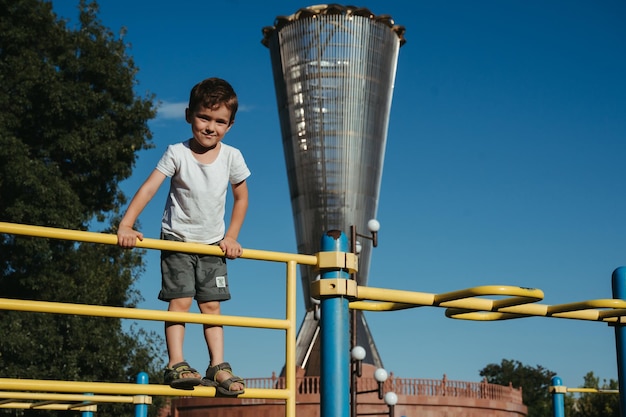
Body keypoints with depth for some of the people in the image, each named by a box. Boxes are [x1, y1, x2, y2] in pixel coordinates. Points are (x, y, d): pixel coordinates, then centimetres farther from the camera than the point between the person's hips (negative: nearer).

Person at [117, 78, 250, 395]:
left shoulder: (232, 157, -6)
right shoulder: (177, 153, -14)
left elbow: (241, 197, 8)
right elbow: (148, 188, -21)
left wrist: (231, 237, 3)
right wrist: (125, 226, -30)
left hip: (213, 244, 3)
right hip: (177, 240, -3)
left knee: (211, 304, 2)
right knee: (180, 300, -9)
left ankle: (218, 366, 5)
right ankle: (176, 365, -7)